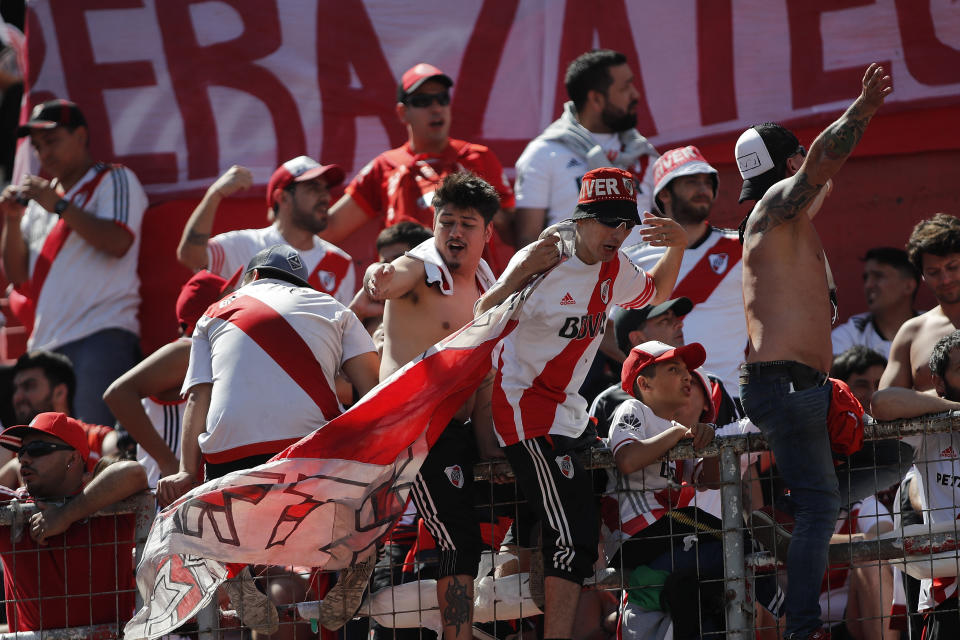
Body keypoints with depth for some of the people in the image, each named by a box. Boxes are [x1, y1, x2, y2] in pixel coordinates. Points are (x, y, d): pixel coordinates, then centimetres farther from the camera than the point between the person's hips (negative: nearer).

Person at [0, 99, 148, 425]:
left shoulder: (115, 180, 7)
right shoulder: (40, 198, 26)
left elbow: (118, 242, -12)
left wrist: (59, 205, -9)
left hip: (102, 337, -7)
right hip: (45, 344, 7)